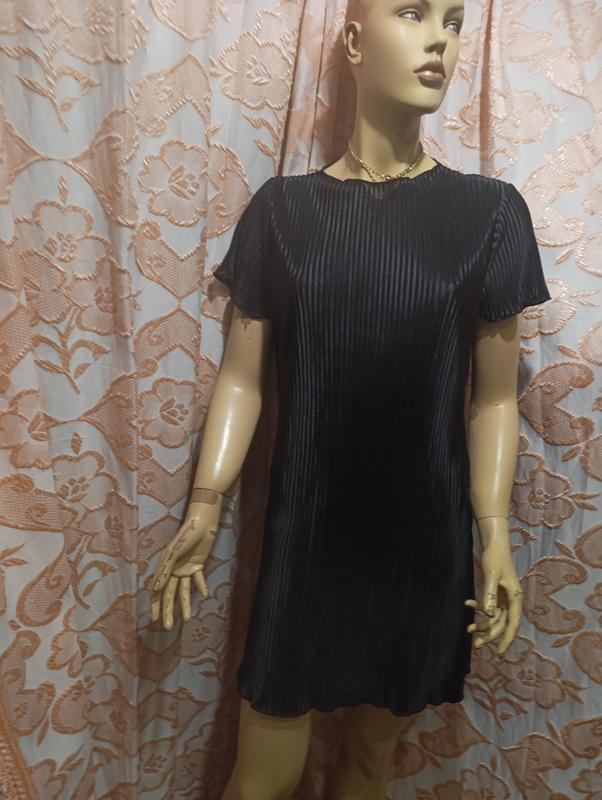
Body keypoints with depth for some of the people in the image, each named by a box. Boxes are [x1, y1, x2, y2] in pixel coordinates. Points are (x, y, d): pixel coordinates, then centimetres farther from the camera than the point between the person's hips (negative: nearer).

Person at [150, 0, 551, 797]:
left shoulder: (490, 211, -1)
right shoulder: (282, 207, -1)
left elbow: (493, 397, -1)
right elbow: (241, 375, -1)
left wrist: (495, 537, -6)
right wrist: (204, 506, -7)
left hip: (424, 534, 1)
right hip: (303, 527, 0)